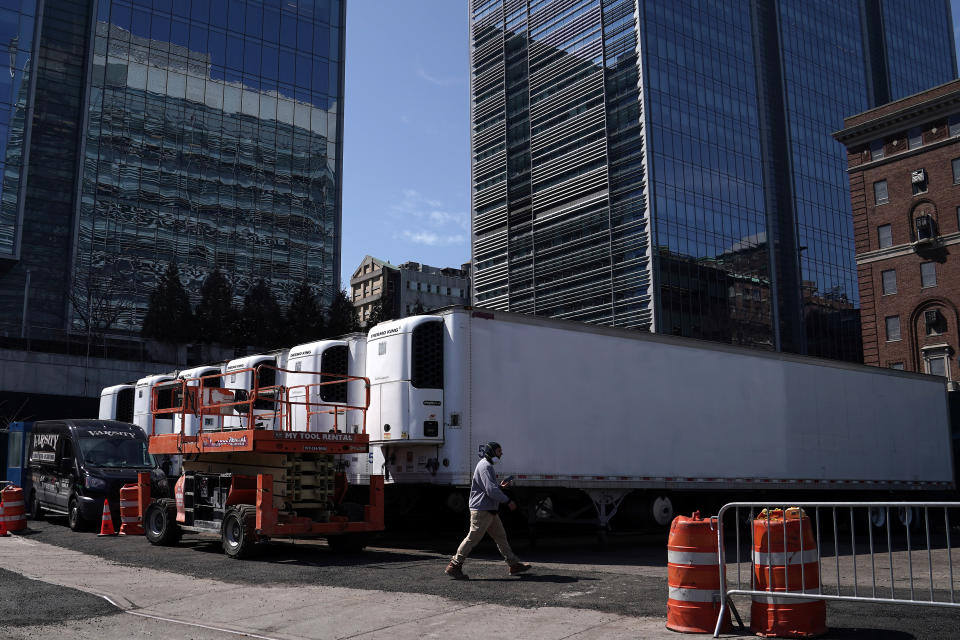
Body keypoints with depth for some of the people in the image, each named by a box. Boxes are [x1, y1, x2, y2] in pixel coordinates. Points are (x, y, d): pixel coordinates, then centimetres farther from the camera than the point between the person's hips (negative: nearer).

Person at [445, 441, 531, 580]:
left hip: (489, 511, 11)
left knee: (500, 536, 12)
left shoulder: (487, 466, 20)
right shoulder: (485, 466, -14)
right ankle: (454, 566, -1)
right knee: (473, 538, -7)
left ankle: (514, 565, 16)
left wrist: (500, 487, 14)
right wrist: (508, 501, -15)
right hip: (482, 510, -11)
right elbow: (491, 490, -23)